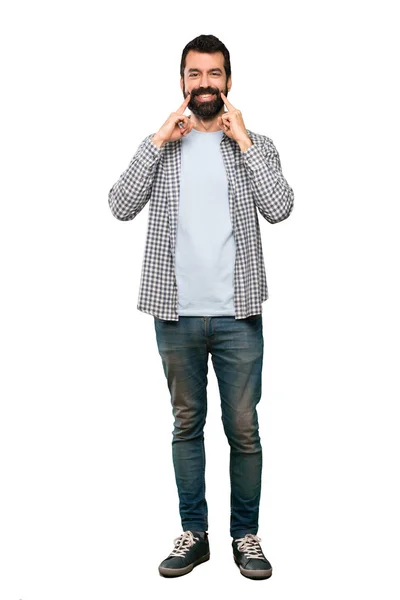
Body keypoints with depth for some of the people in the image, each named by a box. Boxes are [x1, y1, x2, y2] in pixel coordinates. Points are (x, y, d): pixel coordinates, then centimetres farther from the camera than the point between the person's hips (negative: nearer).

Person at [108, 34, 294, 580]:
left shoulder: (255, 145, 6)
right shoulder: (161, 146, 8)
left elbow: (279, 208, -11)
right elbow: (121, 206, -6)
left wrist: (243, 140, -10)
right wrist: (157, 142, -10)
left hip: (237, 314, -1)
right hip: (177, 314, 1)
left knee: (244, 429, 6)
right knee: (187, 425, 12)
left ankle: (246, 534, 22)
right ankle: (193, 532, 26)